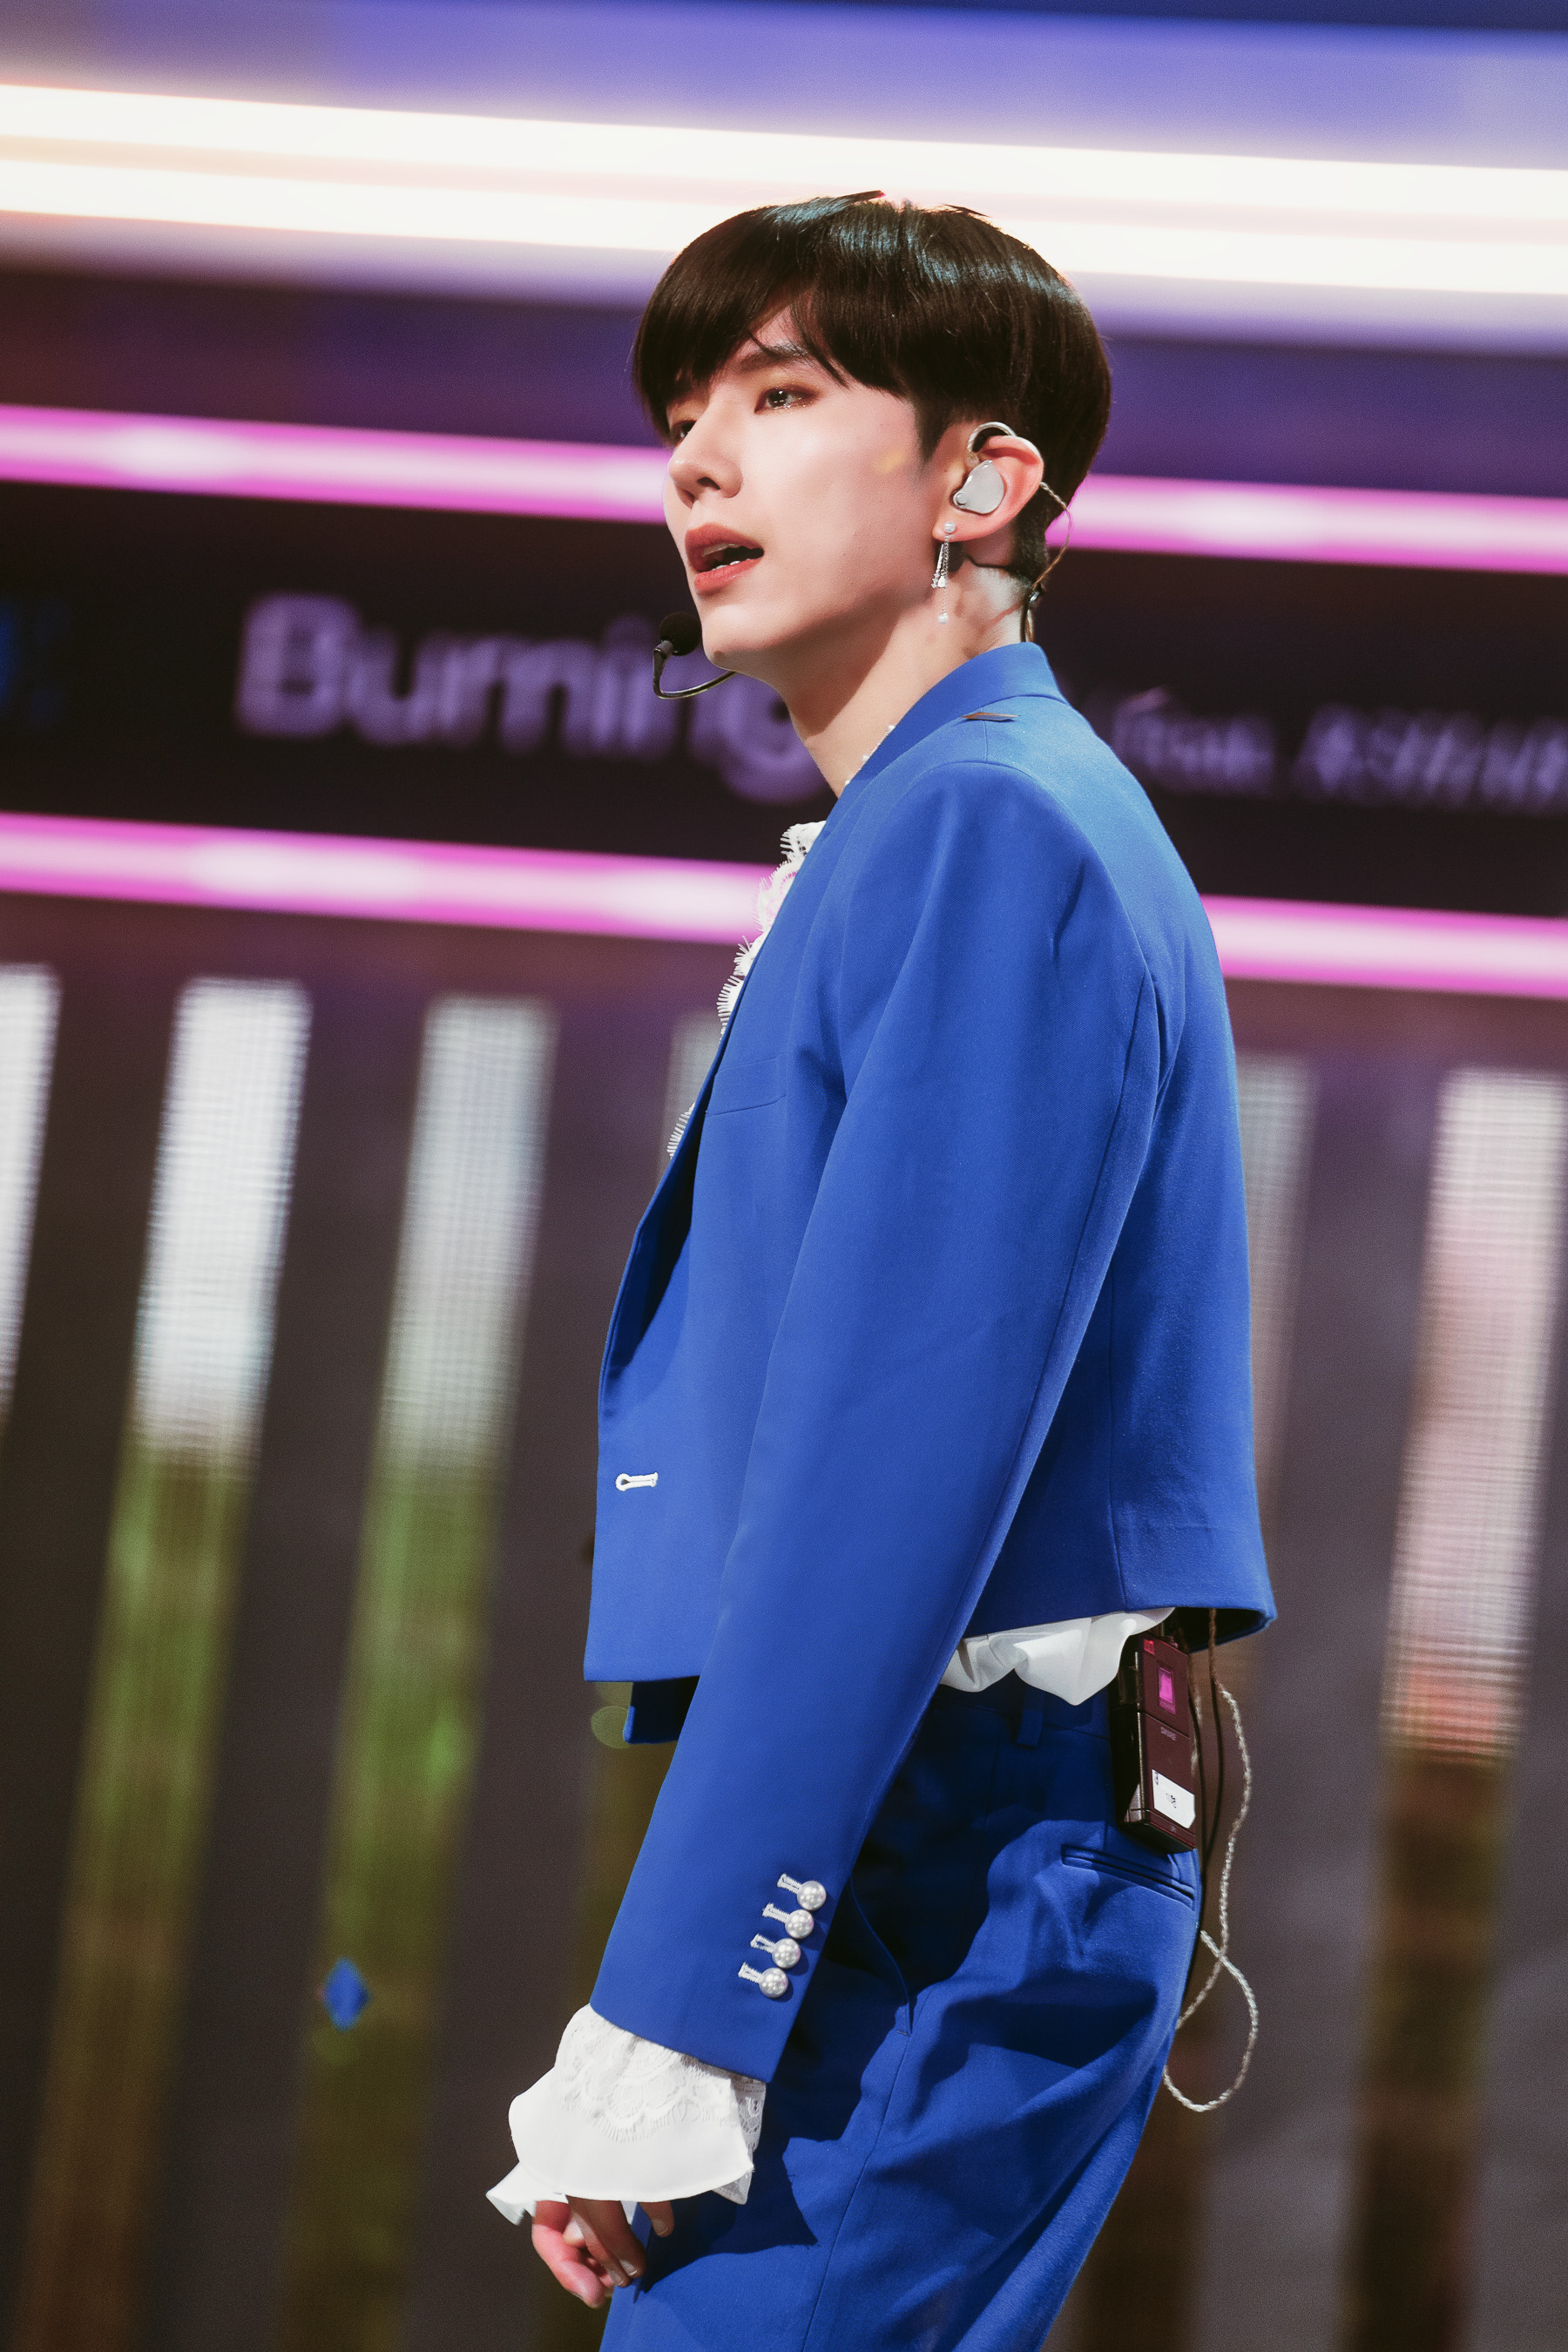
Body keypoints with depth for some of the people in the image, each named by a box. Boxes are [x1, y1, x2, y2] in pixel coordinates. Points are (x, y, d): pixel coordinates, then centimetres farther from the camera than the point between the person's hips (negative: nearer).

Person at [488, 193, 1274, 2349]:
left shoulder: (996, 828, -11)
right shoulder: (920, 840, 20)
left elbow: (888, 1467, -20)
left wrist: (667, 2025, -21)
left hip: (944, 1896, -10)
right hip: (930, 1869, 10)